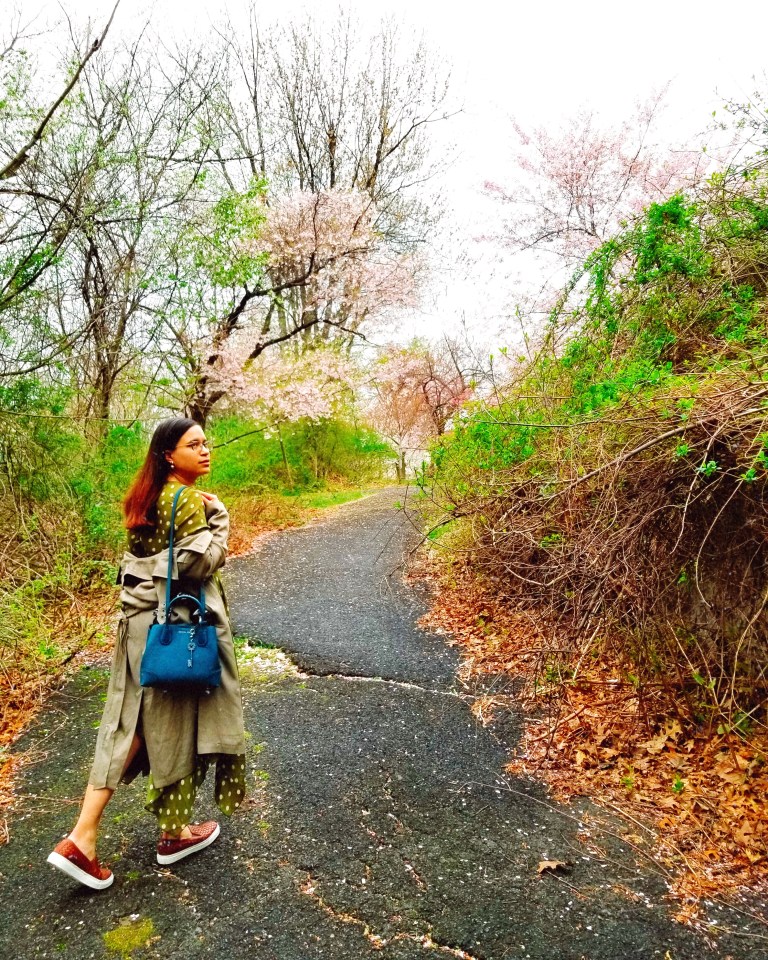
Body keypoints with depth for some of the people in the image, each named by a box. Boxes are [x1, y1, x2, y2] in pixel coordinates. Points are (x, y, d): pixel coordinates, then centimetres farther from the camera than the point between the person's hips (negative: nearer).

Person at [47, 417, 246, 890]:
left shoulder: (147, 496, 10)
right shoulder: (188, 501, -17)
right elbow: (199, 563, -23)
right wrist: (218, 517, -12)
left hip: (140, 617, 8)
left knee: (132, 724, 12)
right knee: (179, 723, 8)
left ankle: (83, 838, 12)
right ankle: (176, 833, 25)